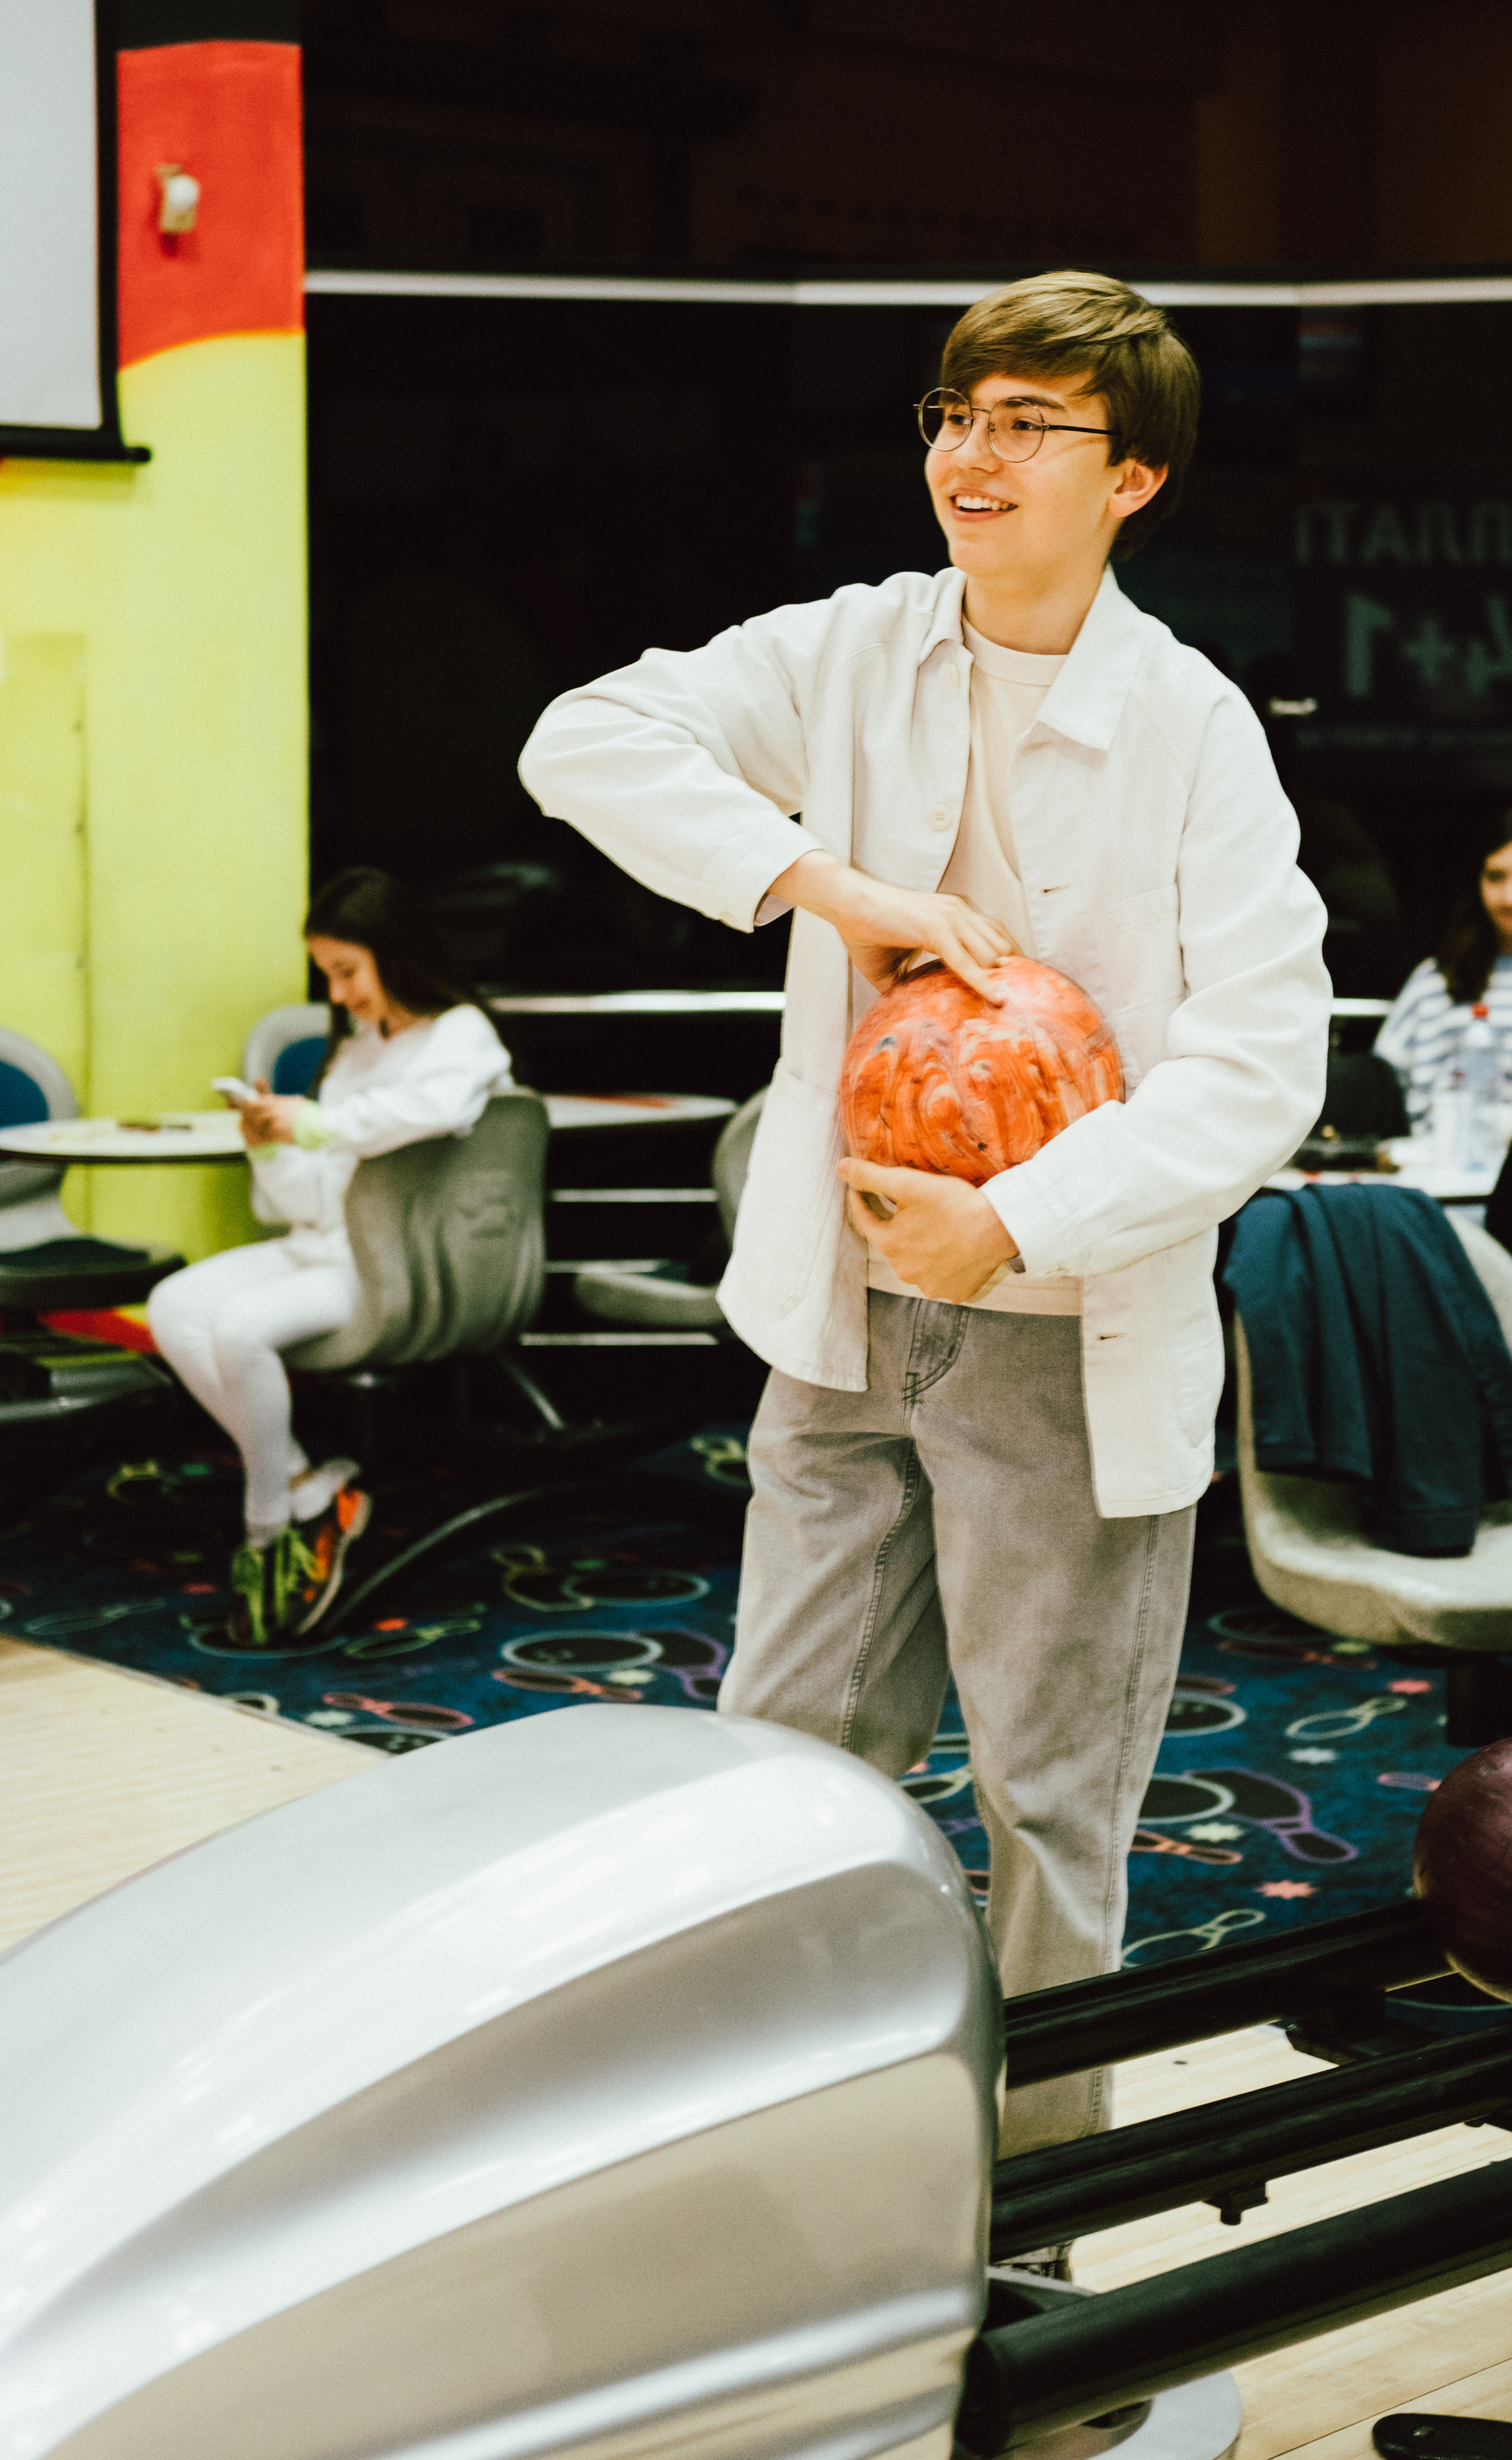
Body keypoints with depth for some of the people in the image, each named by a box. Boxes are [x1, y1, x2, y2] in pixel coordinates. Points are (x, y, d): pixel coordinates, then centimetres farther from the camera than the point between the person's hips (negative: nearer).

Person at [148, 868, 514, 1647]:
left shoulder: (461, 1036, -1)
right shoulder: (355, 1045, 21)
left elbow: (428, 1107, -28)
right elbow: (307, 1197, 17)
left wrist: (314, 1123, -23)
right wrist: (269, 1149, -2)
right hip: (321, 1244, 8)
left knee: (240, 1326, -29)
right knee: (174, 1307, -14)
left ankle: (273, 1521, -9)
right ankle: (305, 1490, -11)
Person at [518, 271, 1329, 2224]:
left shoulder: (1195, 730, -9)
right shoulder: (851, 654, 1)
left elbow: (1260, 1067, -16)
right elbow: (586, 741, -9)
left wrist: (1014, 1222, -23)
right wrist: (837, 881, -18)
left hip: (1073, 1347, -3)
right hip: (845, 1321, 4)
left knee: (1050, 1797, 7)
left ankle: (1029, 2203, 24)